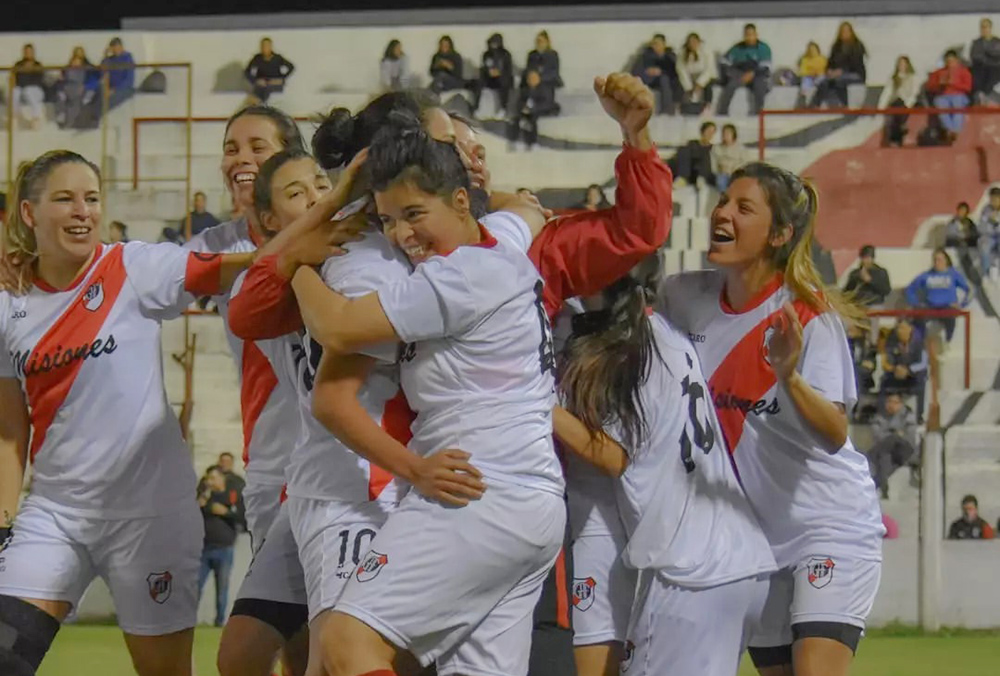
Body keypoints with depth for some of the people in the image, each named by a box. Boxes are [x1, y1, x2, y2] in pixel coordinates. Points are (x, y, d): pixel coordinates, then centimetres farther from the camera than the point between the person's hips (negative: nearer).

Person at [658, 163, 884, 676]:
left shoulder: (809, 313, -16)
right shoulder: (682, 297, -1)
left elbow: (834, 434, -25)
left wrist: (790, 376, -40)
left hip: (830, 523, -6)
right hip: (751, 533, 6)